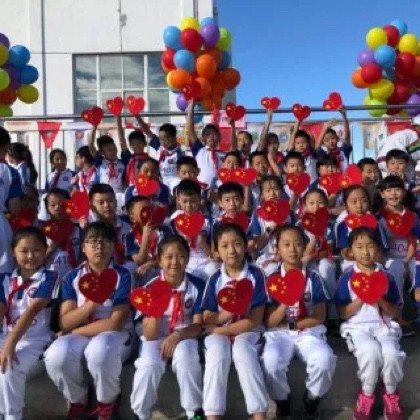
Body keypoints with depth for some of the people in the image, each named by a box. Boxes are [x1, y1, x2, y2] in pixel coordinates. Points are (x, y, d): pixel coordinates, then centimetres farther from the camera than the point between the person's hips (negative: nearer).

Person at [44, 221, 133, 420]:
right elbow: (65, 323, -5)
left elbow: (115, 323, -14)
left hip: (115, 335, -3)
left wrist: (74, 333, -8)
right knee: (56, 355, -30)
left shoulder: (122, 276, -7)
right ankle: (77, 401, 3)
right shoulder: (72, 277, 3)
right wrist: (92, 302, -20)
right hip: (78, 336, 3)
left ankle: (107, 402, -5)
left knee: (100, 350, -38)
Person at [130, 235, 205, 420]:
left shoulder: (197, 285, -10)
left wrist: (177, 336, -25)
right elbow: (149, 335, -14)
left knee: (186, 361, -30)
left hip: (184, 336, 0)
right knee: (149, 365, -28)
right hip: (156, 338, 0)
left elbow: (198, 325, -6)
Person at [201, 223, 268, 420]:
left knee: (242, 350, -33)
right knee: (217, 351, -30)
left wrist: (220, 330, -11)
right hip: (218, 333, 1)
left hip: (247, 331, -1)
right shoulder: (215, 279, -2)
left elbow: (254, 320, -11)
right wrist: (229, 311, -20)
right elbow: (207, 321, -1)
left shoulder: (256, 275, -8)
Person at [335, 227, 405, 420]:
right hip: (357, 327, -2)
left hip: (384, 326, 2)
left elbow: (395, 313, 7)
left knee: (391, 353, -29)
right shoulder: (346, 278, 1)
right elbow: (343, 314, -2)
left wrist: (381, 300, -12)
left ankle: (391, 394, 2)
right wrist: (361, 299, -15)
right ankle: (367, 394, -5)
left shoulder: (386, 277, 7)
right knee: (370, 351, -33)